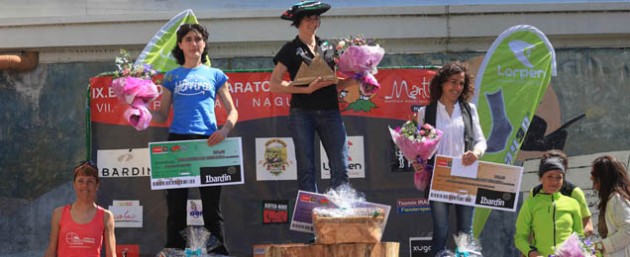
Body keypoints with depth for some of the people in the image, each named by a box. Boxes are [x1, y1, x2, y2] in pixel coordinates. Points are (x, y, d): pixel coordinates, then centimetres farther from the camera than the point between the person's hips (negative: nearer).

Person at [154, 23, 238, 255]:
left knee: (212, 207, 0)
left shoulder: (215, 75, 12)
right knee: (176, 208, 0)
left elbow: (232, 111, 10)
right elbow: (162, 115, 12)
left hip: (208, 142, 0)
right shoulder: (172, 77, 13)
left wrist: (226, 128, -10)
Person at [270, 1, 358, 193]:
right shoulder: (291, 49, 4)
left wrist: (354, 80, 2)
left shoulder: (328, 48, 17)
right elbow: (274, 85, -4)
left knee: (341, 167, -5)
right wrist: (306, 89, -14)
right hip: (302, 112, -3)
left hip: (330, 112, 3)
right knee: (306, 169, -2)